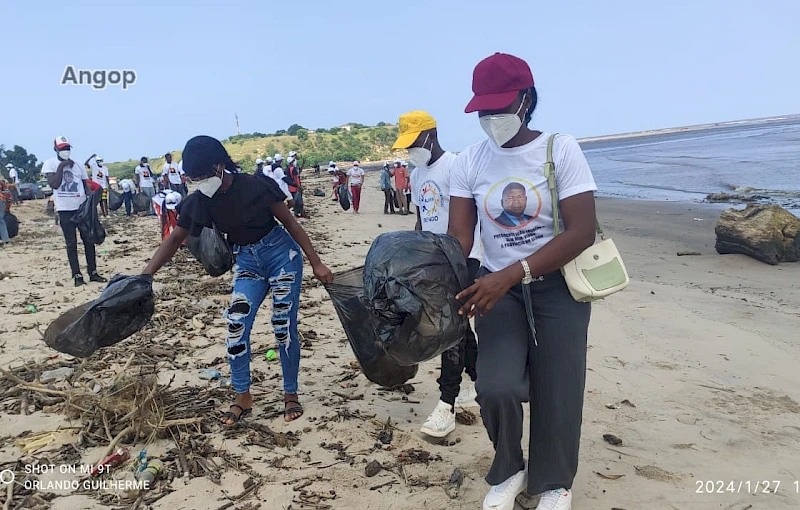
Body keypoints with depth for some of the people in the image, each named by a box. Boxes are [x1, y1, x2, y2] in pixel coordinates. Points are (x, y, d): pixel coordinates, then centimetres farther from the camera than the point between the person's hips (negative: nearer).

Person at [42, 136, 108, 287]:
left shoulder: (77, 165, 10)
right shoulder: (50, 164, -1)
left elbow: (86, 186, 11)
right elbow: (54, 184, -13)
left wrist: (91, 202, -5)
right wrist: (61, 166, -13)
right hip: (65, 210, -3)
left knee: (88, 240, 5)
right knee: (71, 243, 1)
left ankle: (93, 272, 13)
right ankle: (77, 275, 4)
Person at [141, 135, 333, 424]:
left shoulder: (256, 186, -22)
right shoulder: (199, 202, -10)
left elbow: (290, 222, -13)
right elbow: (175, 239, -1)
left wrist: (316, 263, -14)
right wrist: (145, 276, -9)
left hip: (282, 256, -4)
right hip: (247, 262, 4)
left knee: (284, 327, -3)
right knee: (236, 325, -8)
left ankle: (291, 395, 13)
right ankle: (242, 398, 6)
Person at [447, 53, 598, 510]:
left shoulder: (560, 150, -9)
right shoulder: (469, 163, -1)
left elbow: (583, 231, -17)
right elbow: (459, 238, -5)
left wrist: (511, 274, -27)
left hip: (557, 285, -1)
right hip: (499, 287, 2)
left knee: (556, 394, 3)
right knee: (496, 387, -15)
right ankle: (508, 470, 17)